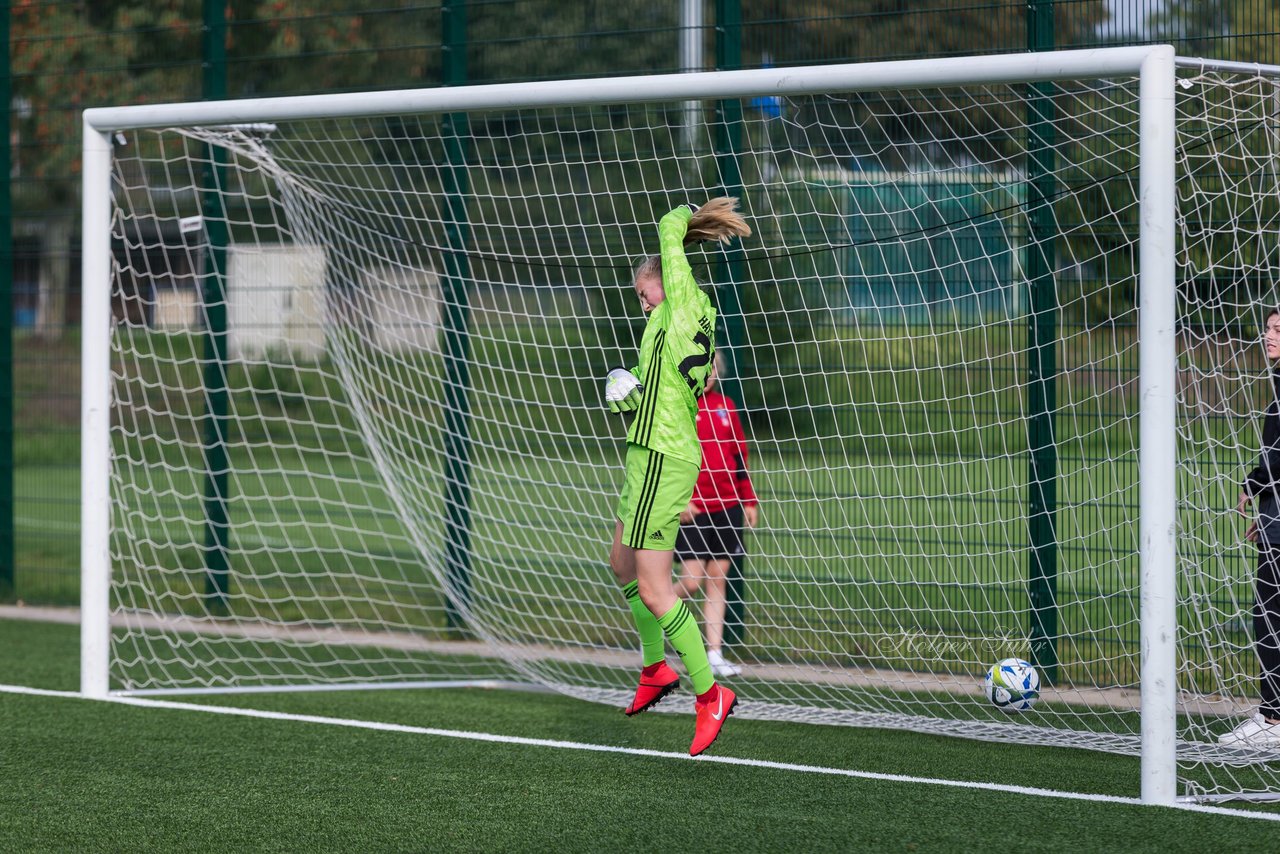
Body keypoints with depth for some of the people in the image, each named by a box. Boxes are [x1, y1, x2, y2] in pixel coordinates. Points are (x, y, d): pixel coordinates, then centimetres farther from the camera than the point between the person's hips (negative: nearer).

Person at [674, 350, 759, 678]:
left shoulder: (724, 406, 11)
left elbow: (739, 456, 16)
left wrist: (748, 500, 12)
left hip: (726, 507, 5)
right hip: (690, 510, -5)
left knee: (717, 581, 4)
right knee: (691, 581, -7)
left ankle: (714, 655, 7)